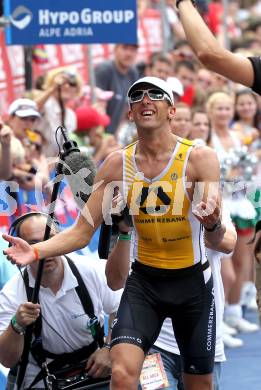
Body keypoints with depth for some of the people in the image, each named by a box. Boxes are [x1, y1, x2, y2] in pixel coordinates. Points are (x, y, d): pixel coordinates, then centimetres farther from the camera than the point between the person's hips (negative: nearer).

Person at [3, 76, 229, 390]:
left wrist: (213, 226, -46)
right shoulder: (117, 164, -6)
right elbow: (82, 231, -3)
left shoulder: (199, 158, -15)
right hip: (144, 281, 1)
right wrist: (36, 252, -21)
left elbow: (217, 241, -21)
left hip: (193, 282, -1)